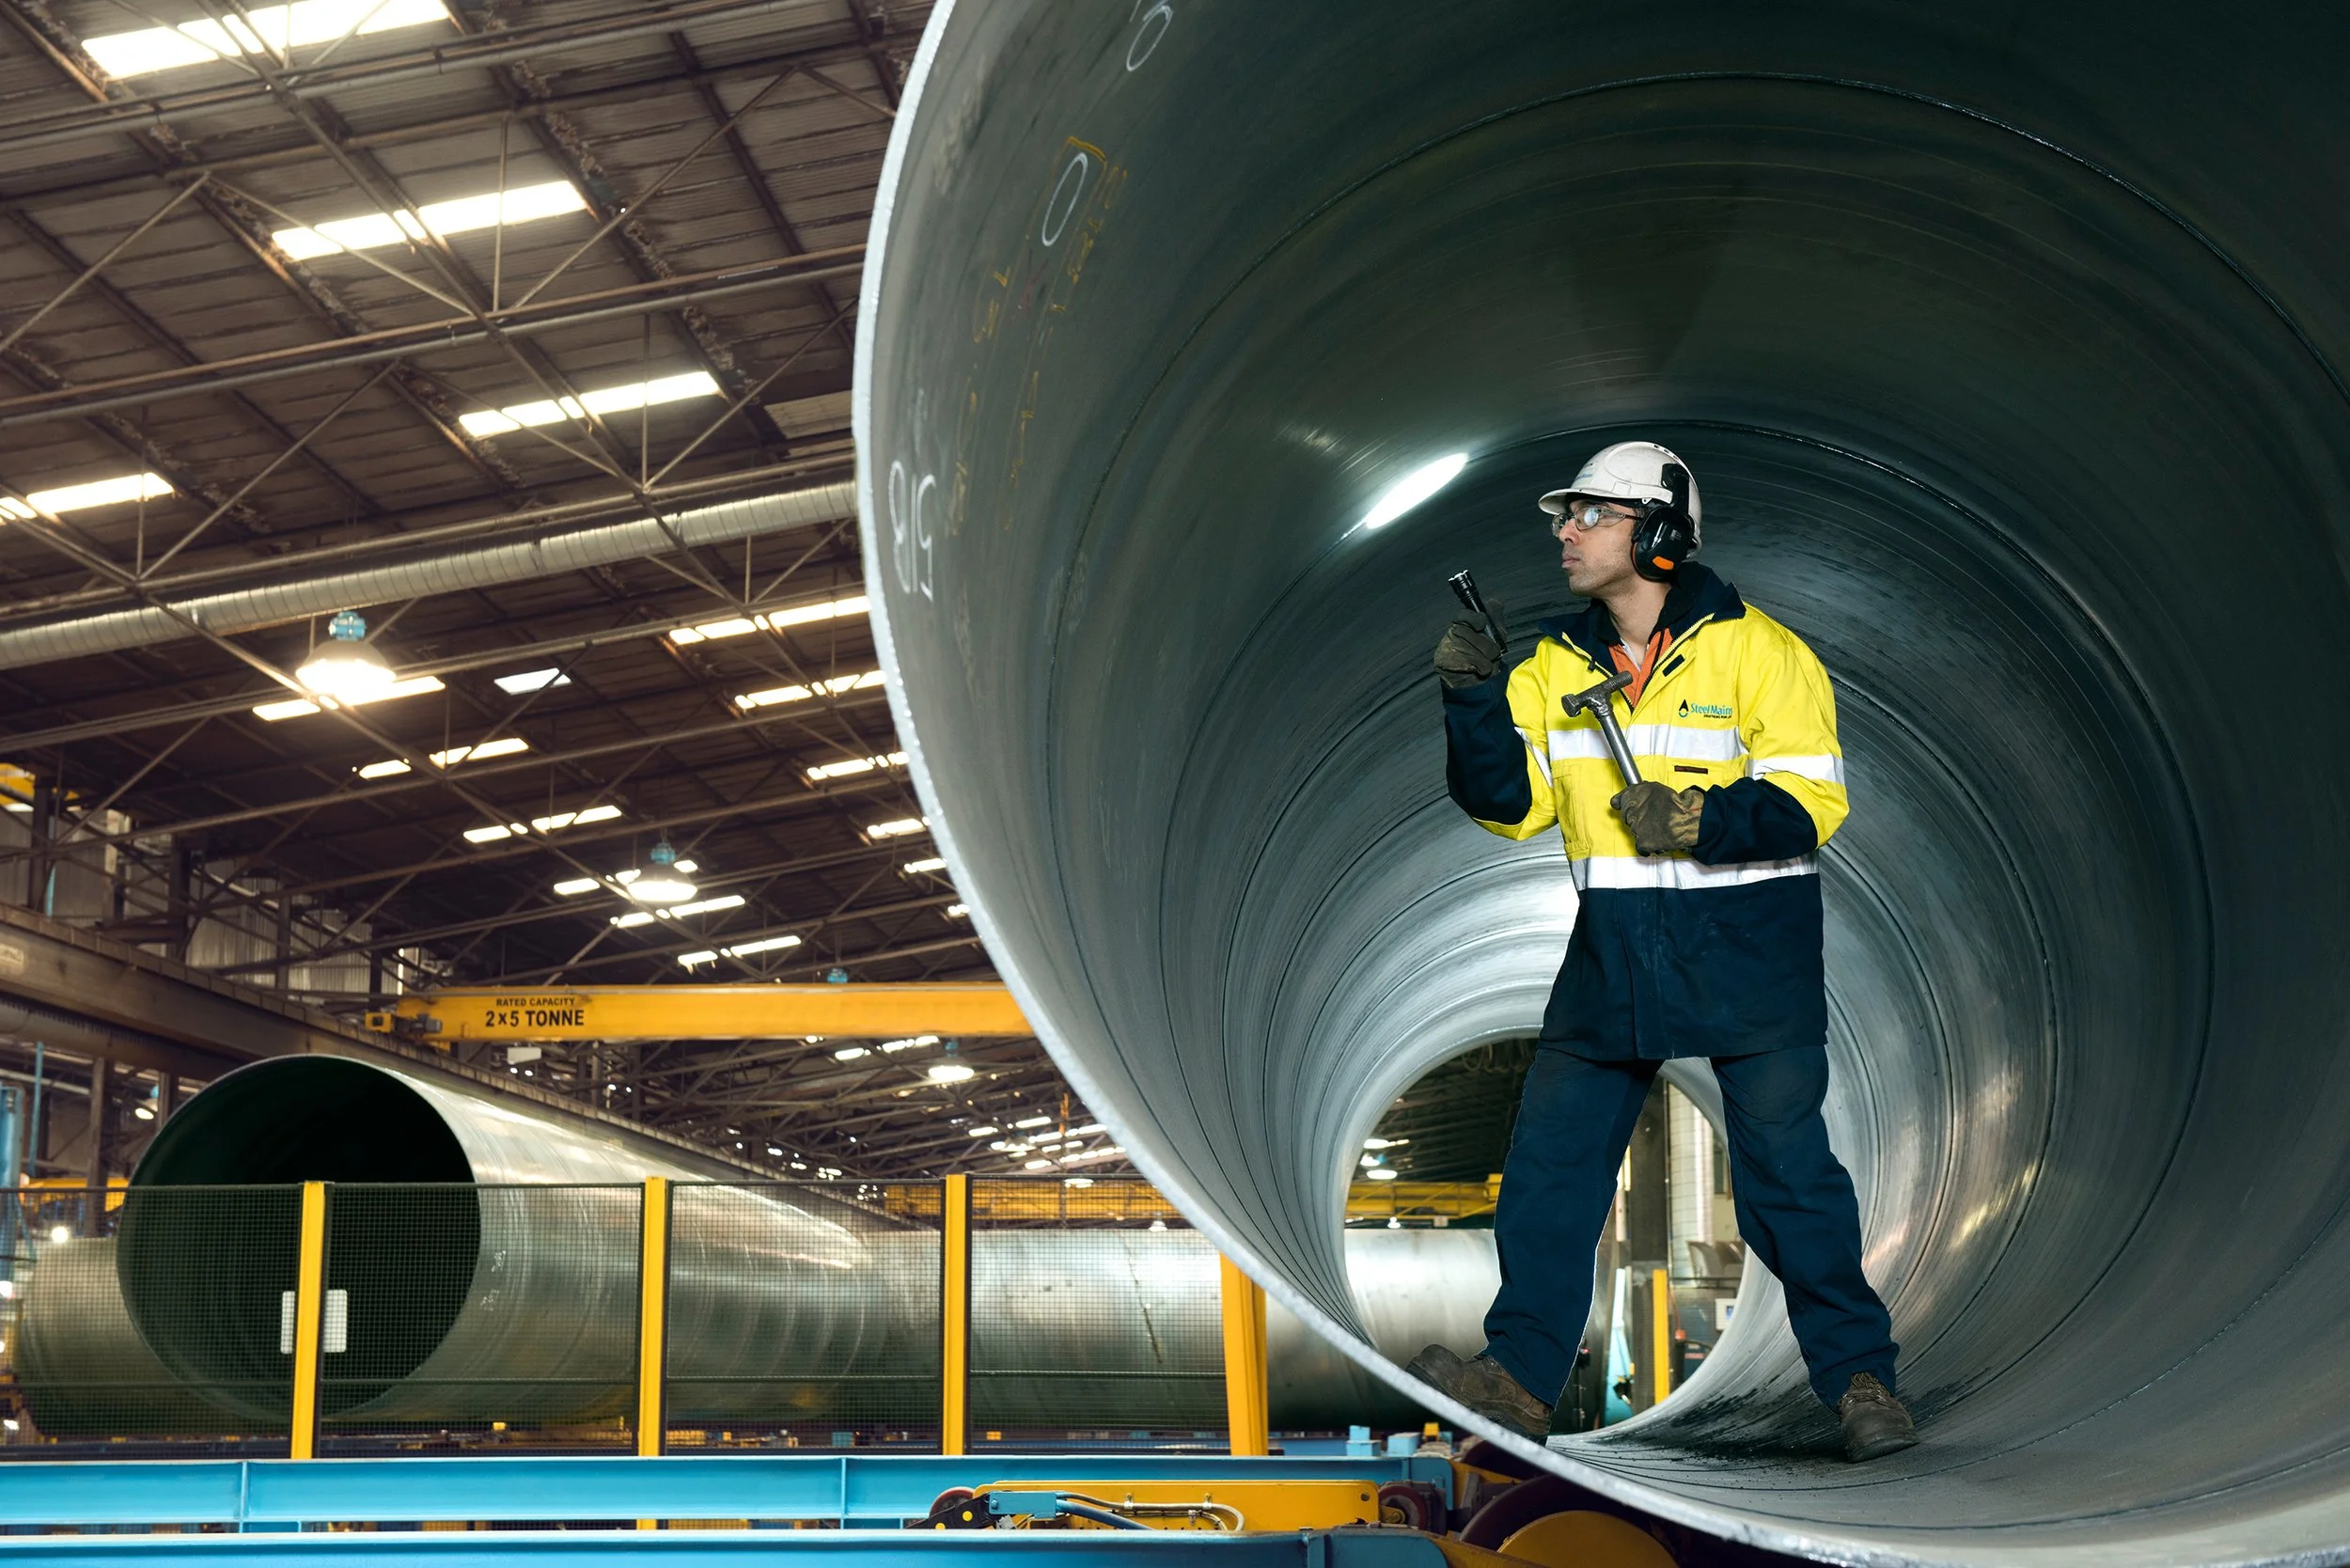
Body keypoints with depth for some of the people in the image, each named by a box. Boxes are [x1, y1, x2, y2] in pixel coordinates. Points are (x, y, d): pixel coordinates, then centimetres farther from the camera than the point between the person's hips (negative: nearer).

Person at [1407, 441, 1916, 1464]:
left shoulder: (1755, 651, -8)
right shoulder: (1555, 666, 8)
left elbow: (1811, 801, -11)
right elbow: (1509, 803, 2)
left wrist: (1698, 821, -25)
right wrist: (1473, 703, -12)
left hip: (1746, 953, -5)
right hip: (1614, 953, 5)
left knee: (1784, 1169, -3)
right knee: (1549, 1160, 3)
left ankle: (1858, 1377, 10)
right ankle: (1519, 1376, 12)